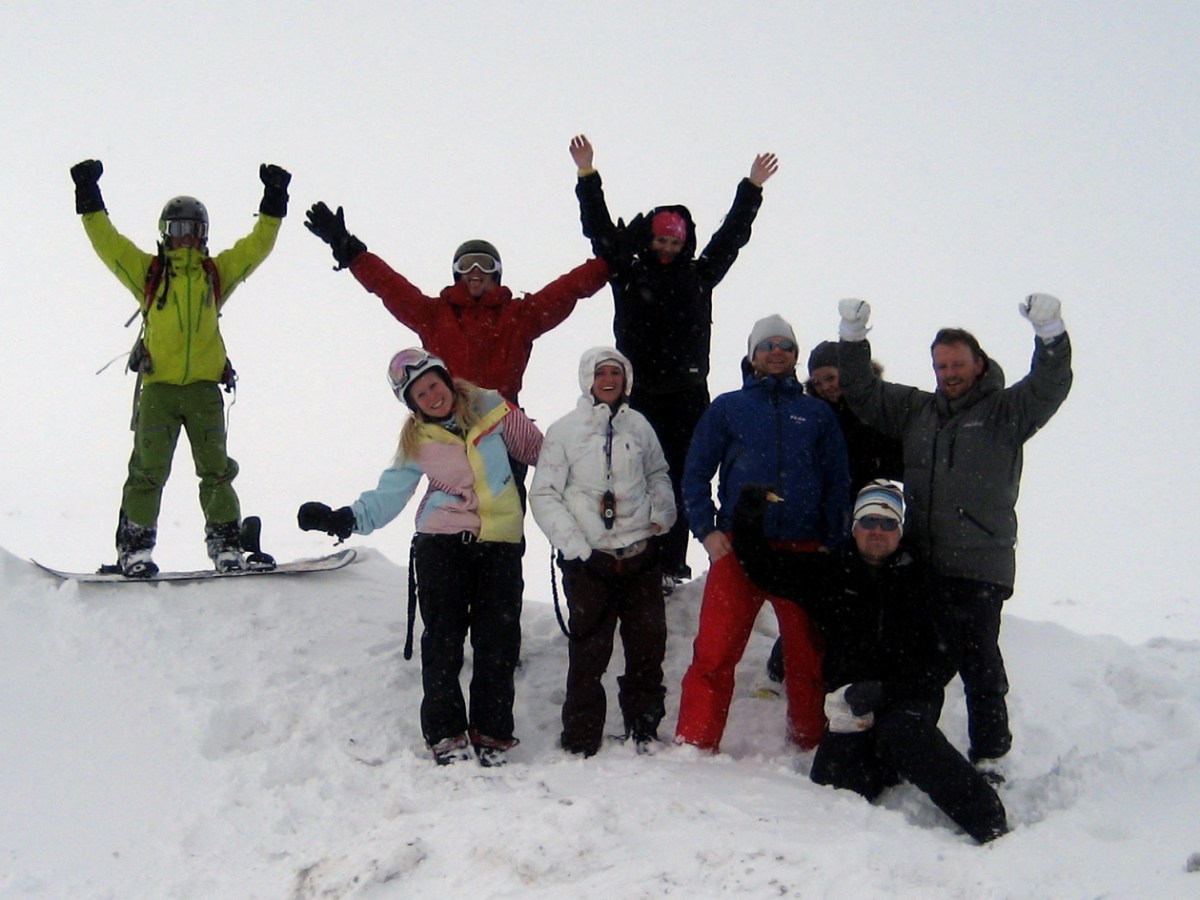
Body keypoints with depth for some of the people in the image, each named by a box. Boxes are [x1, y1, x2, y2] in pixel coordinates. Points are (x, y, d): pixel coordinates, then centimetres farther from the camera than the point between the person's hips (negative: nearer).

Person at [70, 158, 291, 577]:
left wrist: (274, 199, 10)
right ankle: (135, 547, 1)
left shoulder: (217, 272, 15)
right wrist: (88, 195, 3)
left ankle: (226, 544, 5)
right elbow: (105, 240, 9)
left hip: (204, 386, 1)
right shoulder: (147, 271, 11)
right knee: (148, 469, -3)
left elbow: (259, 243, 15)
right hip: (157, 385, -1)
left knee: (216, 468, 1)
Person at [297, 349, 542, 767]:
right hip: (442, 544, 0)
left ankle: (492, 733, 12)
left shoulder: (490, 407, 3)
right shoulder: (416, 439, 3)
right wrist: (348, 519, -16)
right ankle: (445, 733, 7)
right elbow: (389, 495, -2)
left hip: (500, 543, 1)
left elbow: (535, 447, 14)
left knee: (498, 640, 2)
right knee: (443, 638, -2)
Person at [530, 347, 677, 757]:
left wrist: (662, 512, 3)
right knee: (589, 651, -1)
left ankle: (643, 727, 25)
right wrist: (573, 543, -12)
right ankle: (581, 740, 10)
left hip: (641, 554, 4)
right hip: (589, 559, -3)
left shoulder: (638, 425, 7)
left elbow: (658, 474, 22)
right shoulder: (565, 431, -3)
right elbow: (543, 495, -3)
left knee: (648, 645, 8)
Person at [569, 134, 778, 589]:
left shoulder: (698, 276, 14)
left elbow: (730, 236, 21)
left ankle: (673, 564, 7)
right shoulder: (628, 274, 7)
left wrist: (751, 189, 24)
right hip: (640, 395, -2)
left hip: (688, 396, 2)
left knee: (680, 479, 3)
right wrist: (587, 177, 1)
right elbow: (600, 229, 5)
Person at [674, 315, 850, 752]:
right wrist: (707, 531, -5)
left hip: (804, 551, 2)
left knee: (808, 655, 9)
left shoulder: (817, 413, 14)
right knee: (714, 653, -8)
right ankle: (694, 744, -2)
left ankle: (809, 742, 22)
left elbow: (838, 483, 13)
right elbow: (696, 473, 8)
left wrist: (833, 542, 1)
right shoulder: (727, 408, 10)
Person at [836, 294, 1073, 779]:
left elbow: (1050, 386, -11)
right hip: (920, 562, 5)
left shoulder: (1005, 412, 3)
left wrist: (1050, 333, -27)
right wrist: (853, 337, 5)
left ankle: (989, 756, 5)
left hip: (979, 565, -4)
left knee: (979, 662, -4)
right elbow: (863, 393, 17)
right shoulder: (916, 409, 16)